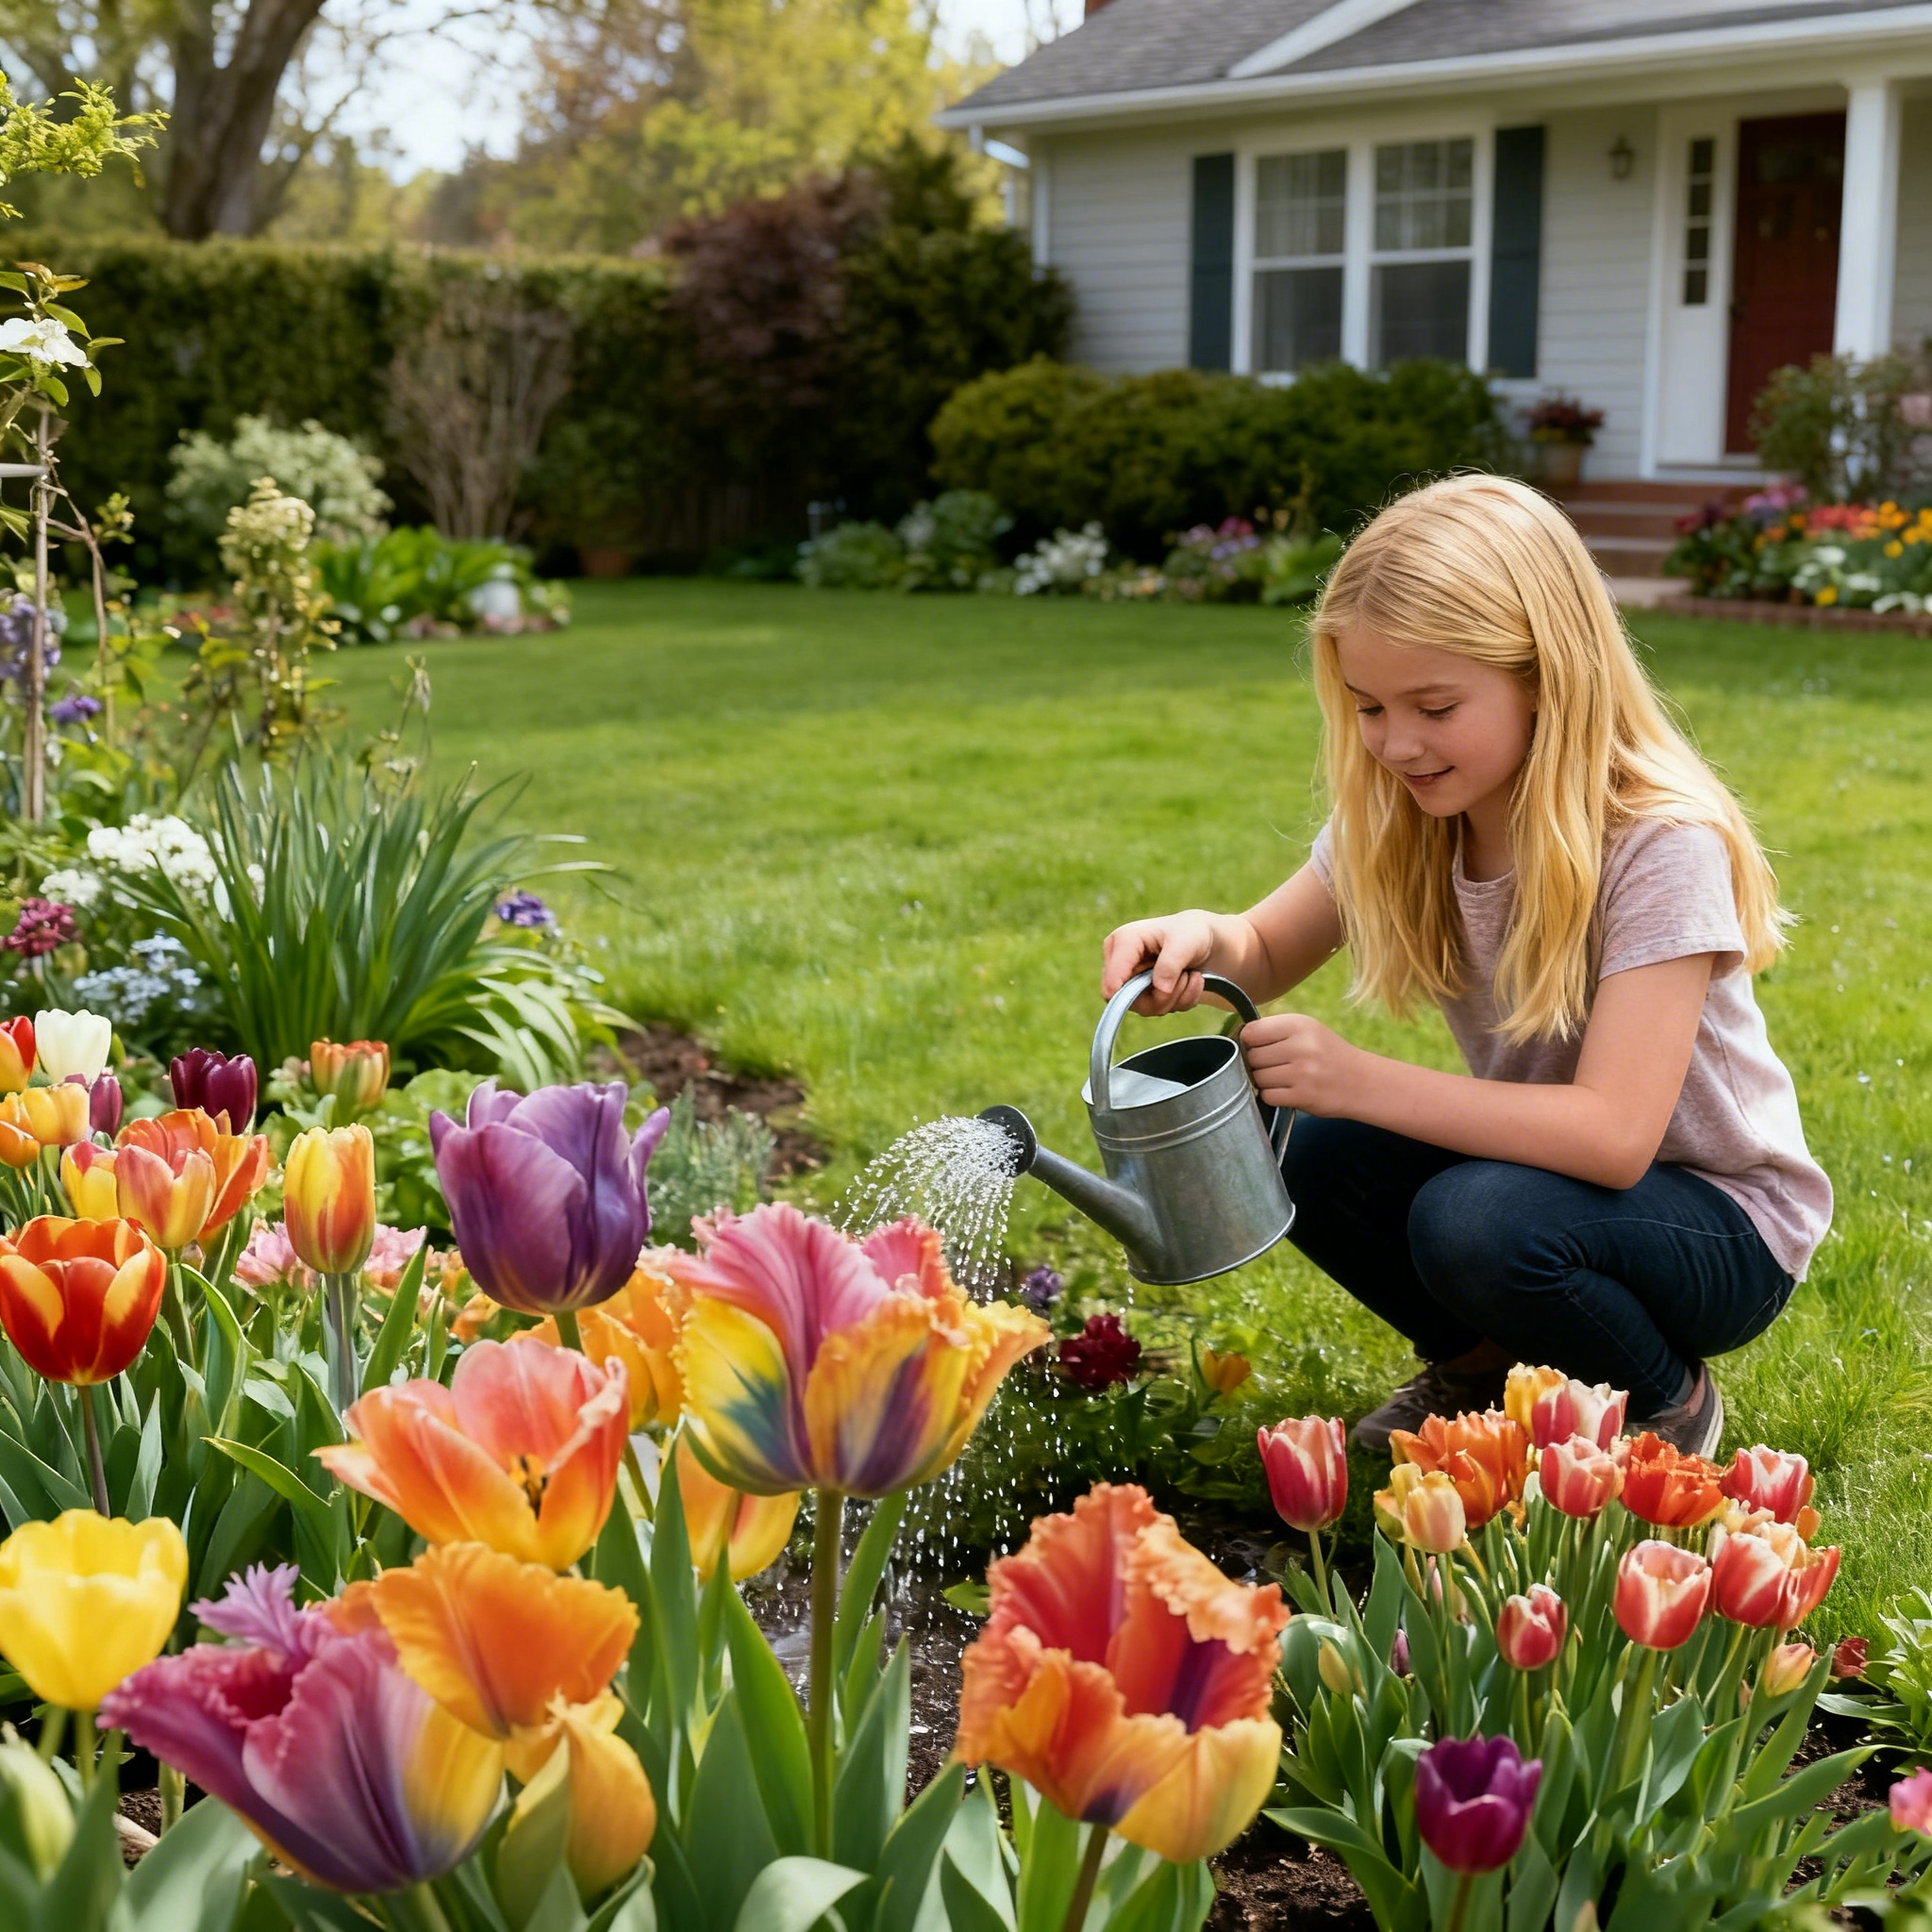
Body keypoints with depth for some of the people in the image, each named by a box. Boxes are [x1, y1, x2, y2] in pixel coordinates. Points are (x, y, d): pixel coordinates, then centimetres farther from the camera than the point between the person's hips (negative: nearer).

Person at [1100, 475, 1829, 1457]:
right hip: (1547, 1162, 6)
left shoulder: (1662, 844, -27)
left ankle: (1666, 1402, -2)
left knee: (1477, 1222, -34)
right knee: (1290, 1147, -17)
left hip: (1726, 1221, -6)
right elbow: (1266, 956, 4)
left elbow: (1611, 1134, -33)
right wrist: (1202, 938, -21)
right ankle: (1483, 1364, 9)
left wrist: (1356, 1079, -38)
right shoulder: (1404, 816, -8)